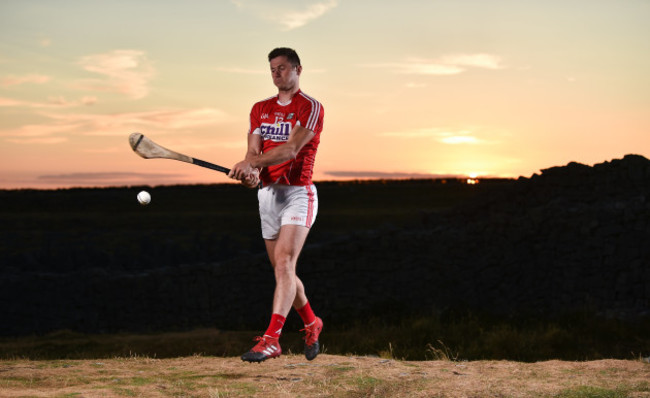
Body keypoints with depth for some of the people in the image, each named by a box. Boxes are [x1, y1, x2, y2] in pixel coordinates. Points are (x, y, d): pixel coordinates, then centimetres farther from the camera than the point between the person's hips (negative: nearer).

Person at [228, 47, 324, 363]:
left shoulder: (310, 108, -6)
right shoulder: (260, 109, 13)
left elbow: (290, 149, -19)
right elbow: (253, 150, 1)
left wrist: (251, 163, -31)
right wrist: (250, 172, -22)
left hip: (298, 192, -7)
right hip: (267, 193, 7)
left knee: (284, 264, -19)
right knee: (282, 270, 13)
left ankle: (271, 339, -25)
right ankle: (311, 323, 34)